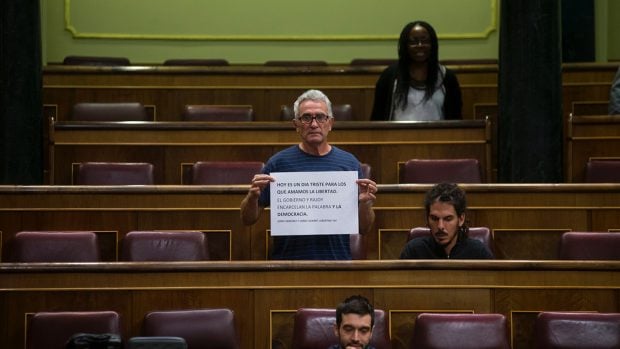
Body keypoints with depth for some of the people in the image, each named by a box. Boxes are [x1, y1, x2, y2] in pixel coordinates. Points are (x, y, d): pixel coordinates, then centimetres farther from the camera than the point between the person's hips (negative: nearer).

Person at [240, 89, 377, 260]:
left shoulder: (349, 163, 8)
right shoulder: (279, 162, 4)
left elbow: (364, 228, 11)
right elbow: (248, 219, 8)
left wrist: (365, 203, -8)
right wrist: (253, 196, -11)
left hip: (337, 261, 1)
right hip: (288, 262, -1)